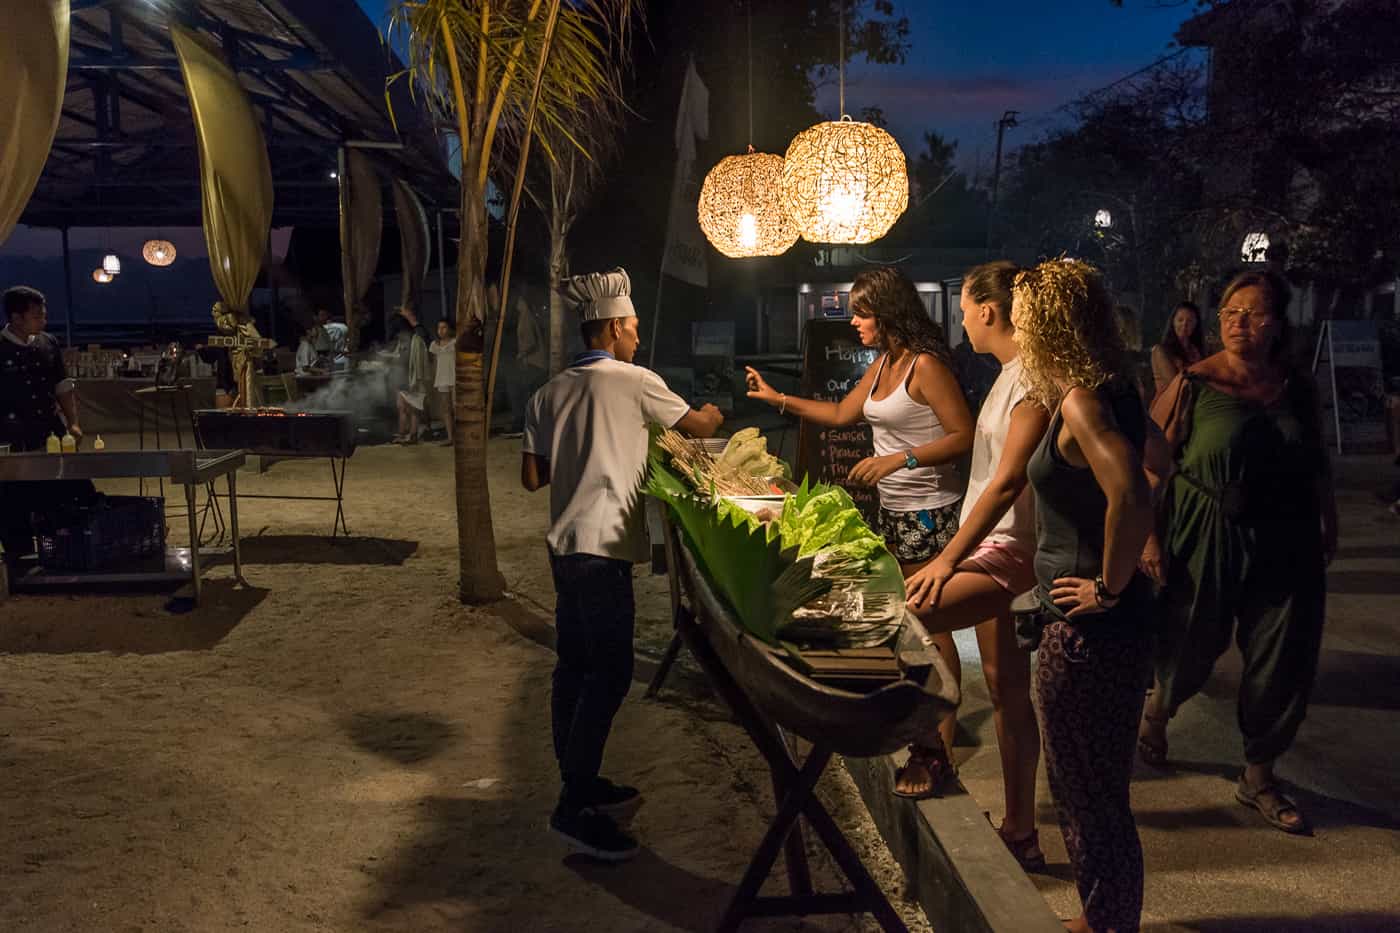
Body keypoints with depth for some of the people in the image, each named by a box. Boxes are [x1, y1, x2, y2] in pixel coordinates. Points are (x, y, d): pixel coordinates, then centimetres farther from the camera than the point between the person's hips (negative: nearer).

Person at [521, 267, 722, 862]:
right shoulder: (635, 382, -6)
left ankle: (579, 784, 26)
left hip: (564, 544, 8)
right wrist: (712, 415, 31)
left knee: (575, 667, 15)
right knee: (610, 674, -5)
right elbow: (697, 426, 8)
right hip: (603, 546, -8)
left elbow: (532, 477, 10)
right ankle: (575, 807, -4)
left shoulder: (550, 393, 12)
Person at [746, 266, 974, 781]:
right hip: (893, 511, 9)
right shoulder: (882, 365, 13)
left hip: (930, 512, -9)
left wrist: (897, 459, -25)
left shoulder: (925, 365, -15)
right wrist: (779, 399, 19)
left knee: (932, 627, -5)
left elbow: (964, 436, -20)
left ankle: (940, 750, 2)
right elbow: (841, 413, 24)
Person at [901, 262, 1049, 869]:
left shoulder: (1035, 379, -16)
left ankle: (926, 750, -3)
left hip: (1011, 552, -10)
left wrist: (948, 558, -25)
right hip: (993, 548, 10)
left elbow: (1007, 482, -24)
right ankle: (1020, 833, 24)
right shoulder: (1013, 374, 15)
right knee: (1006, 689, 14)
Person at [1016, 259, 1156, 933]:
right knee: (1095, 787, 22)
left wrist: (1110, 587, -21)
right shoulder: (1108, 393, 8)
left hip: (1089, 627, -10)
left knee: (1088, 793, 6)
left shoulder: (1082, 402, -20)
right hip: (1092, 624, 10)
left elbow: (1131, 499, -35)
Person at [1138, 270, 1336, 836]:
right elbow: (1152, 464, -11)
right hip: (1205, 536, -3)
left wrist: (1328, 524, 14)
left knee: (1282, 661, 8)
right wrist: (1149, 538, -16)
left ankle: (1258, 777, 28)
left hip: (1285, 541, 4)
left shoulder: (1298, 387, 2)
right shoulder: (1193, 384, -9)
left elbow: (1318, 464, 13)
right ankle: (1157, 711, 45)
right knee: (1191, 647, 10)